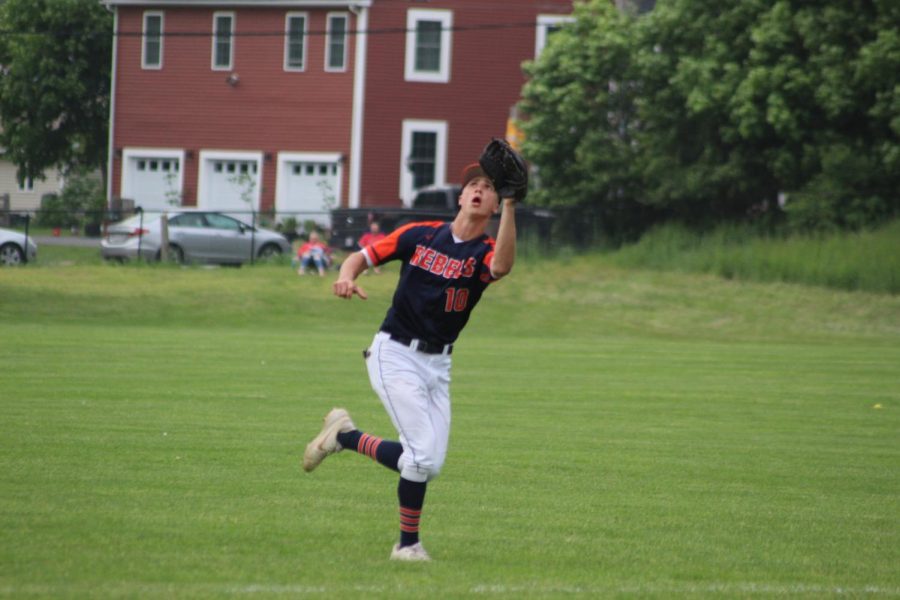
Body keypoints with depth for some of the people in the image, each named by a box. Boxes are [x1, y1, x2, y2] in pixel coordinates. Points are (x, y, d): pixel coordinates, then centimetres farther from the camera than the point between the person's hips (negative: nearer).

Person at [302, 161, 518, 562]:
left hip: (438, 365, 4)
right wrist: (347, 276, -18)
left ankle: (345, 437, 22)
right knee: (423, 454, -16)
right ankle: (408, 543, 2)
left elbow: (501, 266, -29)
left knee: (429, 464, 4)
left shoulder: (485, 253, -3)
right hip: (395, 355, -4)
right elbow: (362, 256, 6)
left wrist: (510, 206, -38)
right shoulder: (421, 235, -1)